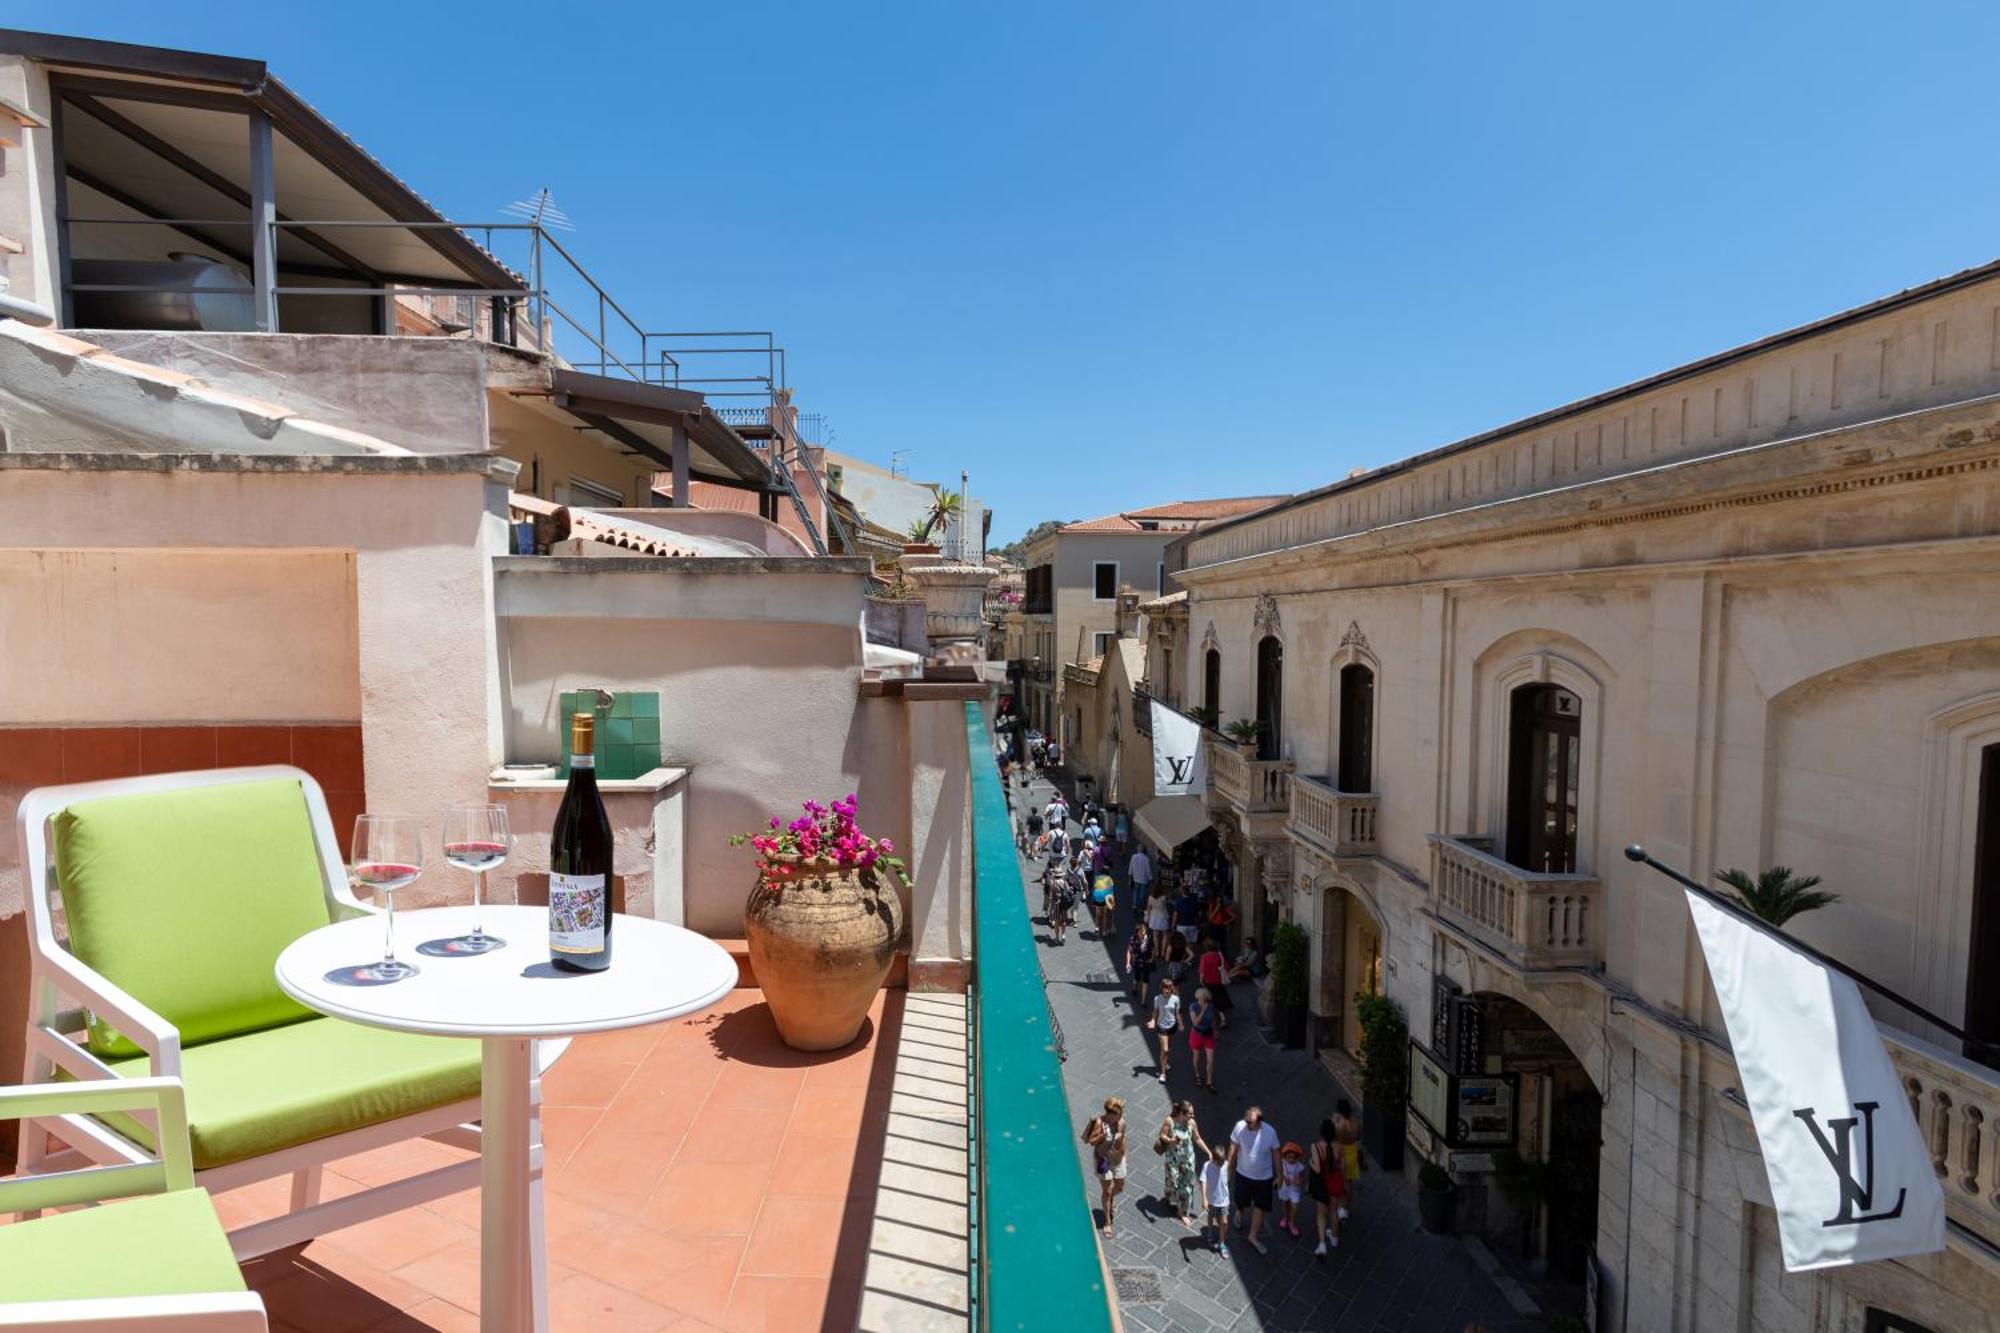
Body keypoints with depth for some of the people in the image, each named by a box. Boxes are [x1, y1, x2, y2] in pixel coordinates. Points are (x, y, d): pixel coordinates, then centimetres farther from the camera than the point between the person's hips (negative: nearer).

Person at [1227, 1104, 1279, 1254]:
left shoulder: (1270, 1132, -24)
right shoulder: (1240, 1127, -25)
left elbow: (1275, 1153, -8)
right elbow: (1233, 1149, -9)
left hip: (1264, 1176, 0)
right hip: (1243, 1174, 0)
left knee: (1260, 1207, 11)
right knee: (1240, 1201, 19)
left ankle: (1253, 1236, 33)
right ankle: (1239, 1214, 56)